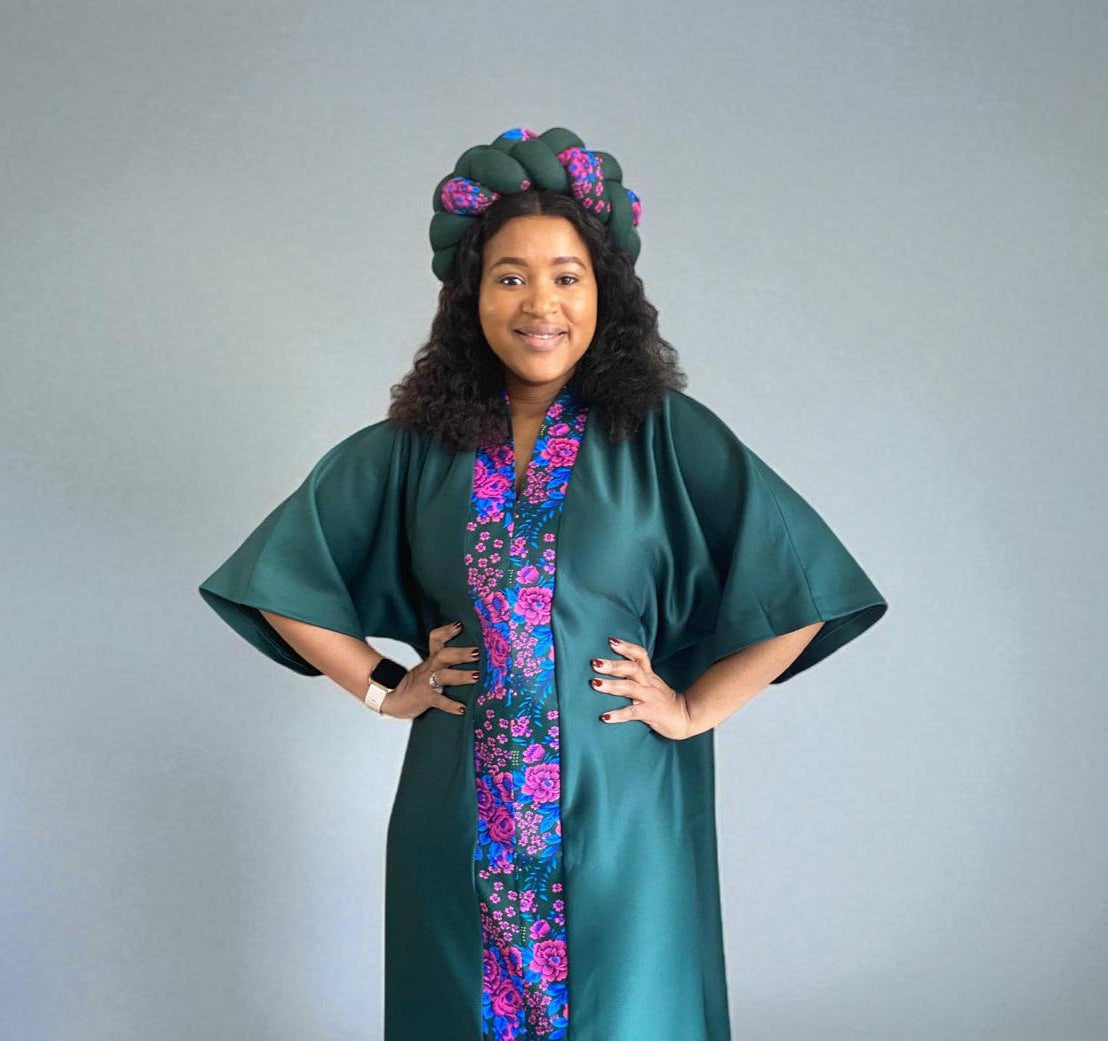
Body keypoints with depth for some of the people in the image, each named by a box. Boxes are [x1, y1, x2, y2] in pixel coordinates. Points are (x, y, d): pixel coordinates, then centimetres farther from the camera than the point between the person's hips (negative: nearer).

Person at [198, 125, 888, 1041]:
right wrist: (381, 686, 4)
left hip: (618, 811, -2)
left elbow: (804, 584, -6)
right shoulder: (413, 448, 2)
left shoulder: (665, 434, -6)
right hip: (461, 819, 2)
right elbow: (281, 572, 10)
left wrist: (693, 708, -5)